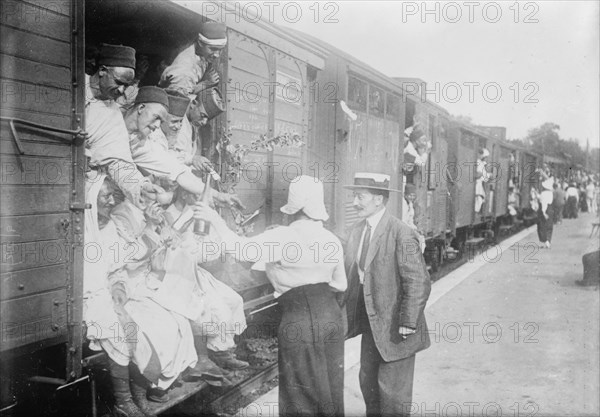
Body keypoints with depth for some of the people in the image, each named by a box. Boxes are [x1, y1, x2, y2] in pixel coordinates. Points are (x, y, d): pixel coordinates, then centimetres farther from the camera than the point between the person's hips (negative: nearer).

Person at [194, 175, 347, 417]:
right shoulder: (332, 240, 4)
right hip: (330, 315, 6)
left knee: (302, 396, 10)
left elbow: (242, 249, -20)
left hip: (300, 320, -6)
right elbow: (340, 285, 13)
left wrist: (214, 219, -11)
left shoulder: (284, 237, -14)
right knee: (330, 388, 20)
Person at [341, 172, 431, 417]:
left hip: (394, 329, -7)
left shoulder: (401, 234, -21)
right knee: (368, 381, 21)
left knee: (392, 391, 4)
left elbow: (419, 283, -22)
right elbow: (350, 275, 10)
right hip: (370, 324, 8)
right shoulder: (357, 231, 4)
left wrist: (408, 323, -21)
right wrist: (345, 314, 6)